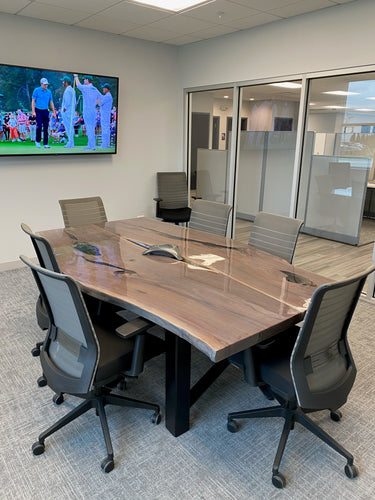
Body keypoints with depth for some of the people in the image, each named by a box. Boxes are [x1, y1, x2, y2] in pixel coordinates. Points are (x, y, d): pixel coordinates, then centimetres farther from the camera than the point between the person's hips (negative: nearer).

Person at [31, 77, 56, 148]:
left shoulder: (49, 92, 9)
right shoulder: (36, 90, -1)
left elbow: (51, 102, 15)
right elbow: (33, 101, -3)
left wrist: (53, 112, 9)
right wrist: (33, 111, -12)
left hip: (46, 111, 3)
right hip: (38, 111, -3)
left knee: (46, 127, 0)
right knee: (39, 126, -11)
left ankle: (45, 143, 4)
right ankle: (37, 141, 8)